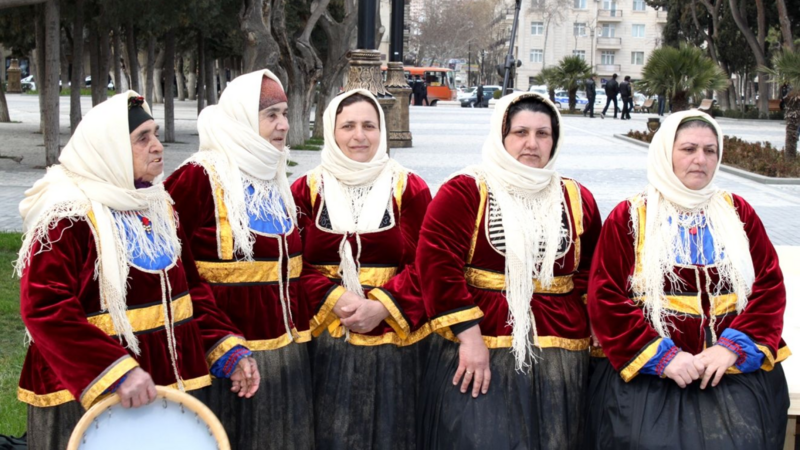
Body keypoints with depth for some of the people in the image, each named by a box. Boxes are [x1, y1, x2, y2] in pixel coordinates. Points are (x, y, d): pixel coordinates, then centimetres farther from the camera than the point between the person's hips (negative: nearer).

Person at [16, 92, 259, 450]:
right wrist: (116, 372, -30)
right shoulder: (69, 215, -15)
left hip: (167, 382, 7)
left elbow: (189, 286, 14)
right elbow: (44, 307, -22)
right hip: (90, 396, -7)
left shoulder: (158, 205, 9)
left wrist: (230, 349, 1)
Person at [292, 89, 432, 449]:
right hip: (326, 341, 1)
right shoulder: (307, 190, 4)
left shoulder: (410, 189, 2)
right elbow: (296, 264, 0)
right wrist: (335, 300, -15)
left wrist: (382, 305, -16)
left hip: (393, 340, 0)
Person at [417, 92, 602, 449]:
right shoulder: (465, 192, -2)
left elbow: (592, 273, 15)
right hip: (477, 352, -4)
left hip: (558, 361, 4)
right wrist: (469, 335, -15)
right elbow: (437, 262, -11)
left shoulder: (577, 200, 12)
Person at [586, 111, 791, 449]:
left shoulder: (738, 213, 13)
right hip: (648, 371, -2)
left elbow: (770, 286, 5)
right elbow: (605, 298, -3)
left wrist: (734, 348, -10)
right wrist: (663, 356, -12)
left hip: (735, 368, 2)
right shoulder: (627, 218, 5)